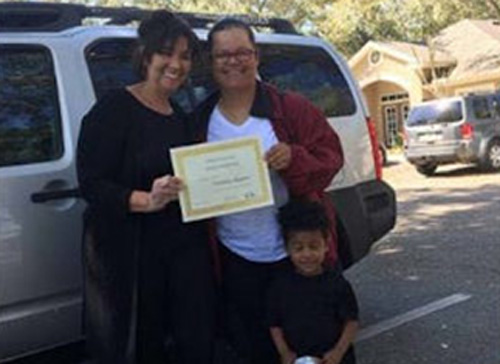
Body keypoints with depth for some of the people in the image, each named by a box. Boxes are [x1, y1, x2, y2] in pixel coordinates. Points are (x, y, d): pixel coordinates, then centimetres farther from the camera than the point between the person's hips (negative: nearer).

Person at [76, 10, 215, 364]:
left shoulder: (182, 116, 14)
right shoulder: (114, 110, -8)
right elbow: (91, 184, -14)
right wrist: (147, 200, -28)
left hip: (187, 245, 6)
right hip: (133, 251, -6)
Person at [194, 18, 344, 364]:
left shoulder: (292, 108, -4)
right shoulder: (201, 121, 3)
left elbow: (330, 157, -5)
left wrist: (294, 158, -25)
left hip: (295, 254, -2)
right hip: (235, 258, 2)